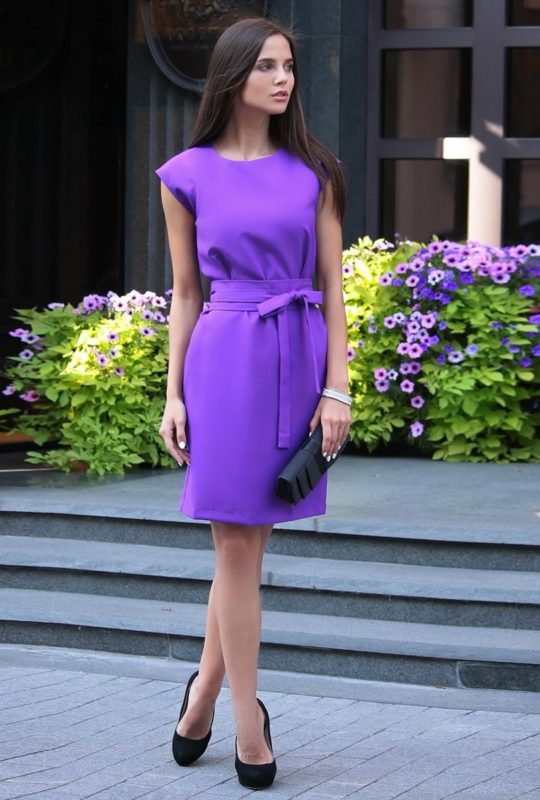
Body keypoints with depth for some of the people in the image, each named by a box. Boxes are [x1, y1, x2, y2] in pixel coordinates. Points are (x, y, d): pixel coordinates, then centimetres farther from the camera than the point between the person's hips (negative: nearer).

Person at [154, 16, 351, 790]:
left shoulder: (313, 172, 6)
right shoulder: (189, 175, 3)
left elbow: (332, 289, 4)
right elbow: (185, 293, 7)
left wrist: (337, 389, -3)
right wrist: (173, 394, 1)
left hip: (299, 362, 2)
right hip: (226, 358, -2)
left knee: (245, 541, 8)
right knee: (237, 547, -1)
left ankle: (205, 692, 26)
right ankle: (249, 725, 6)